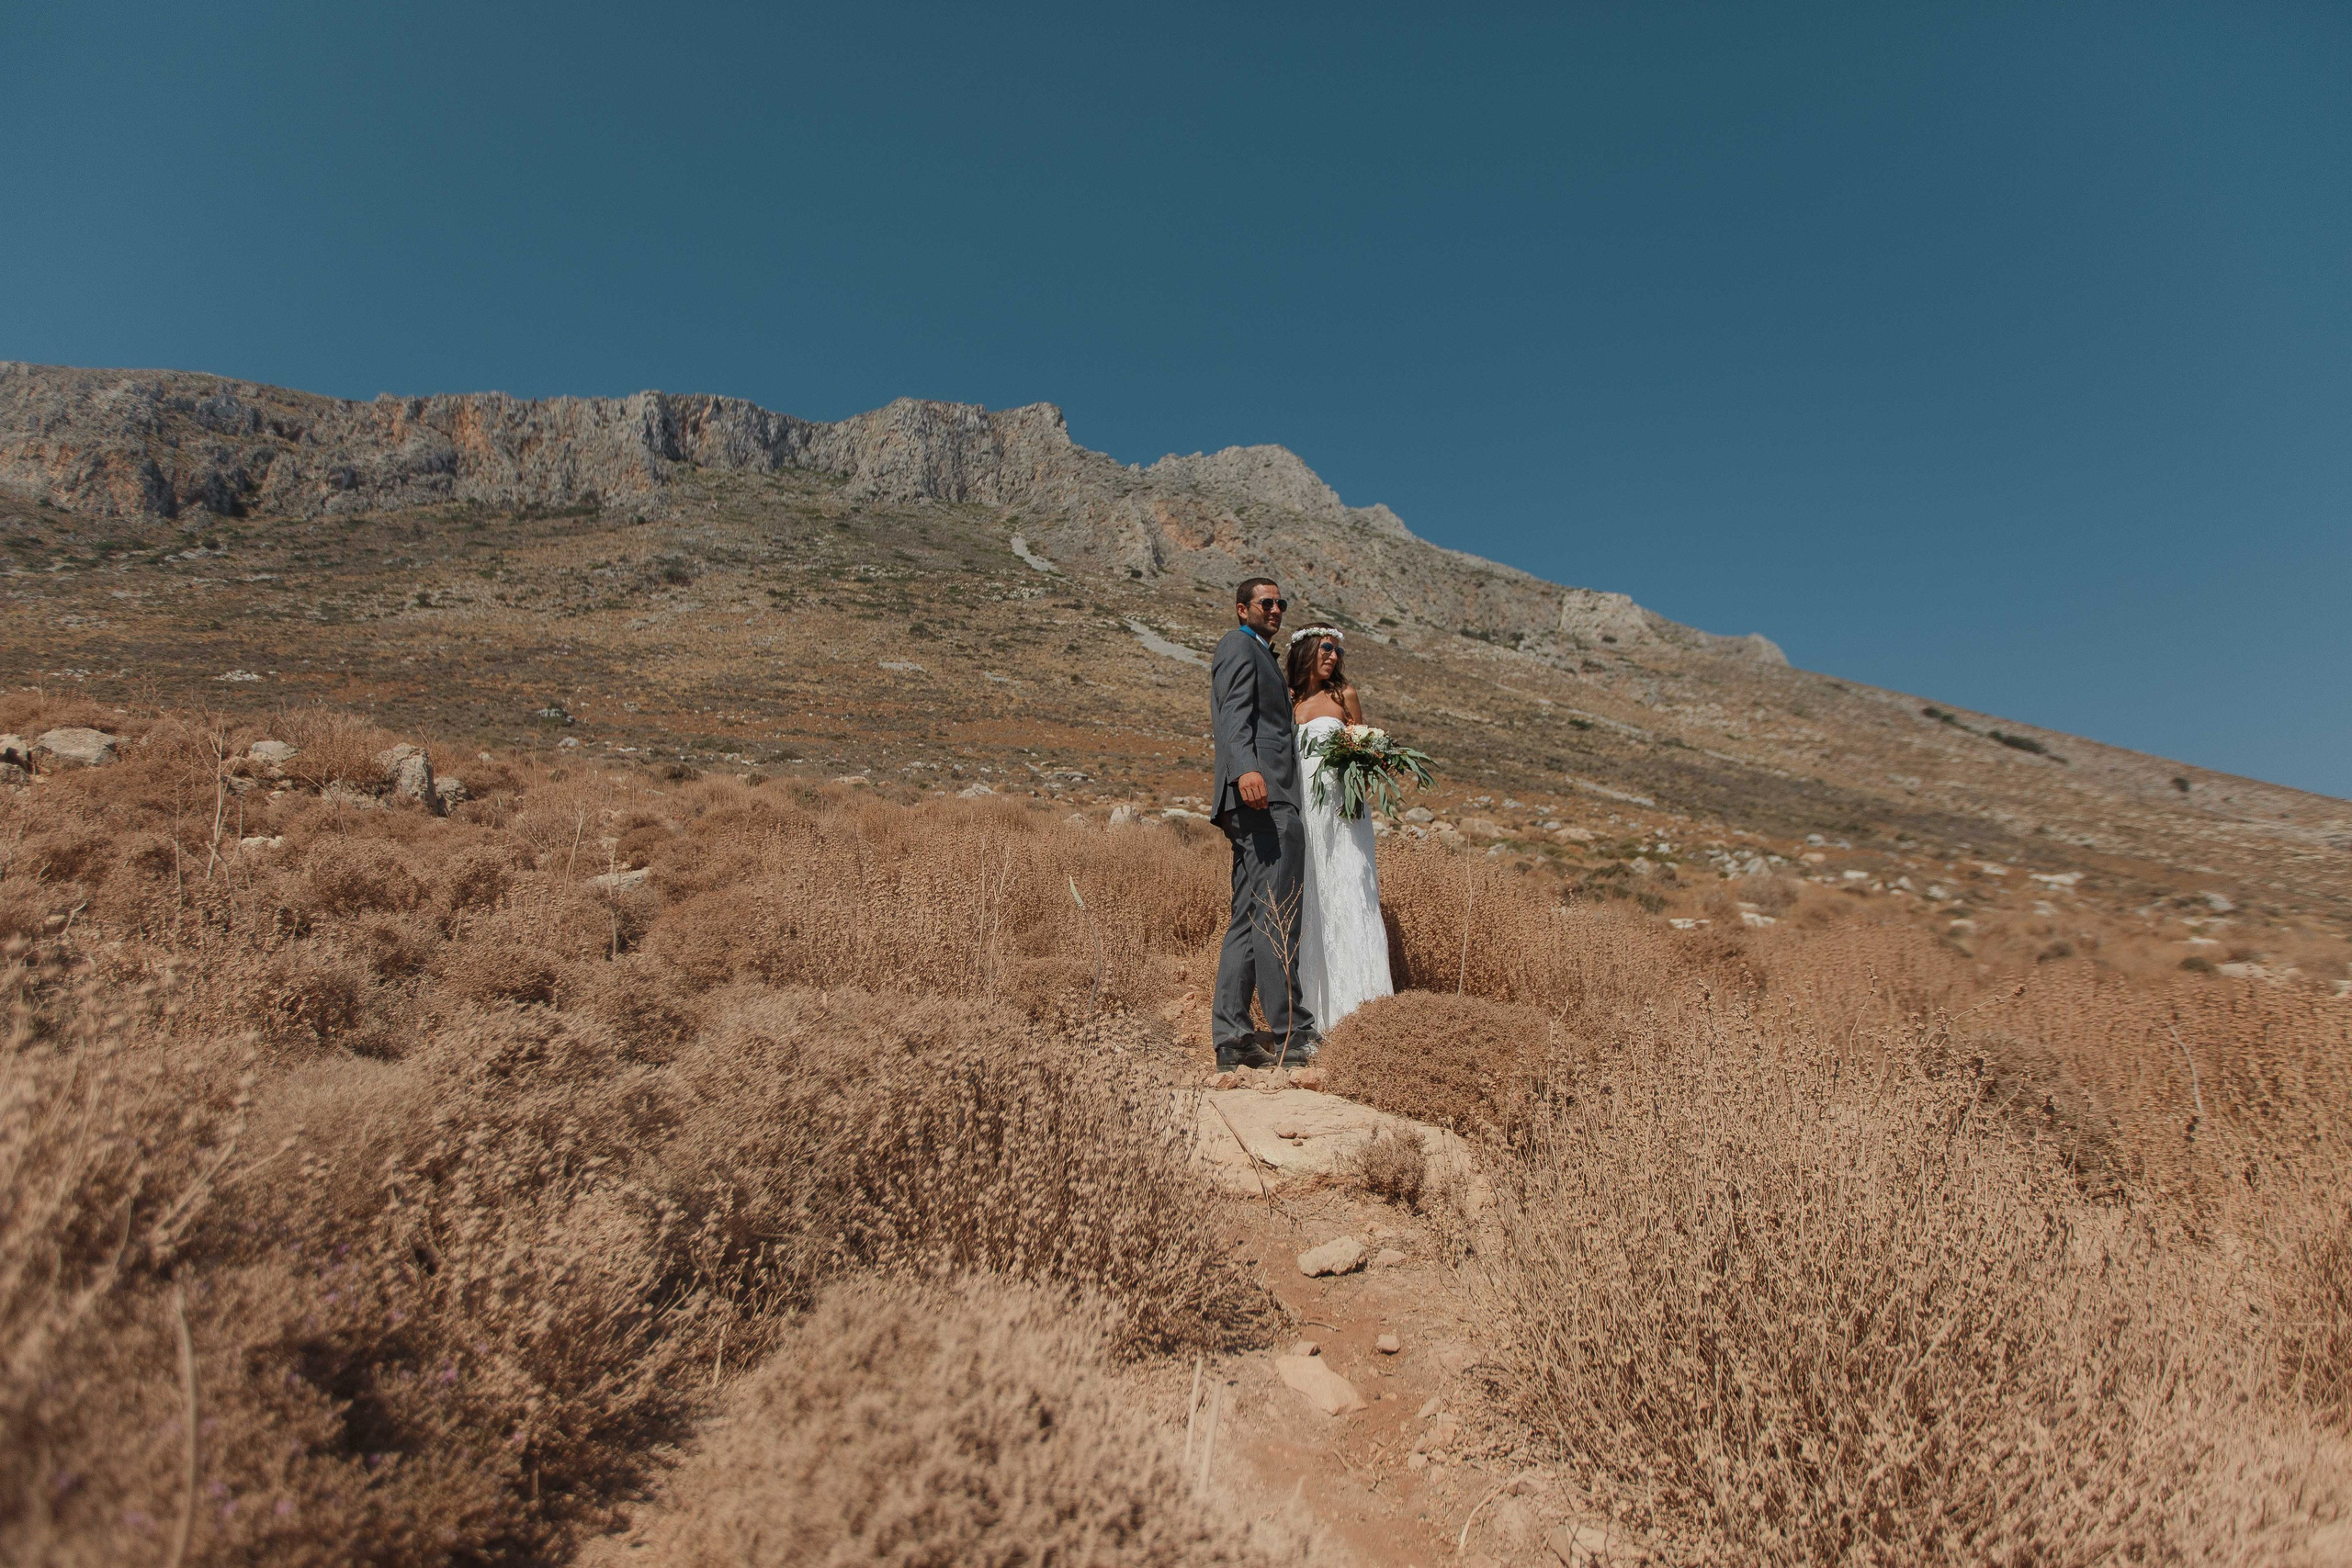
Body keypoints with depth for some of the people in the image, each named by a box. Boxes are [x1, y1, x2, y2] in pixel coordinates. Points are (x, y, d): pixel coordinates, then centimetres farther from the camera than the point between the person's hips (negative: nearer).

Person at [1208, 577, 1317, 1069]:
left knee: (1248, 919, 7)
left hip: (1259, 798, 11)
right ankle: (1292, 1035, -8)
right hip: (1264, 797, -11)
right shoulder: (1239, 646, -1)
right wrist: (1244, 770, -33)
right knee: (1276, 918, -11)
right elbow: (1234, 716, -18)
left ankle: (1231, 1037, 8)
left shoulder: (1260, 655, 30)